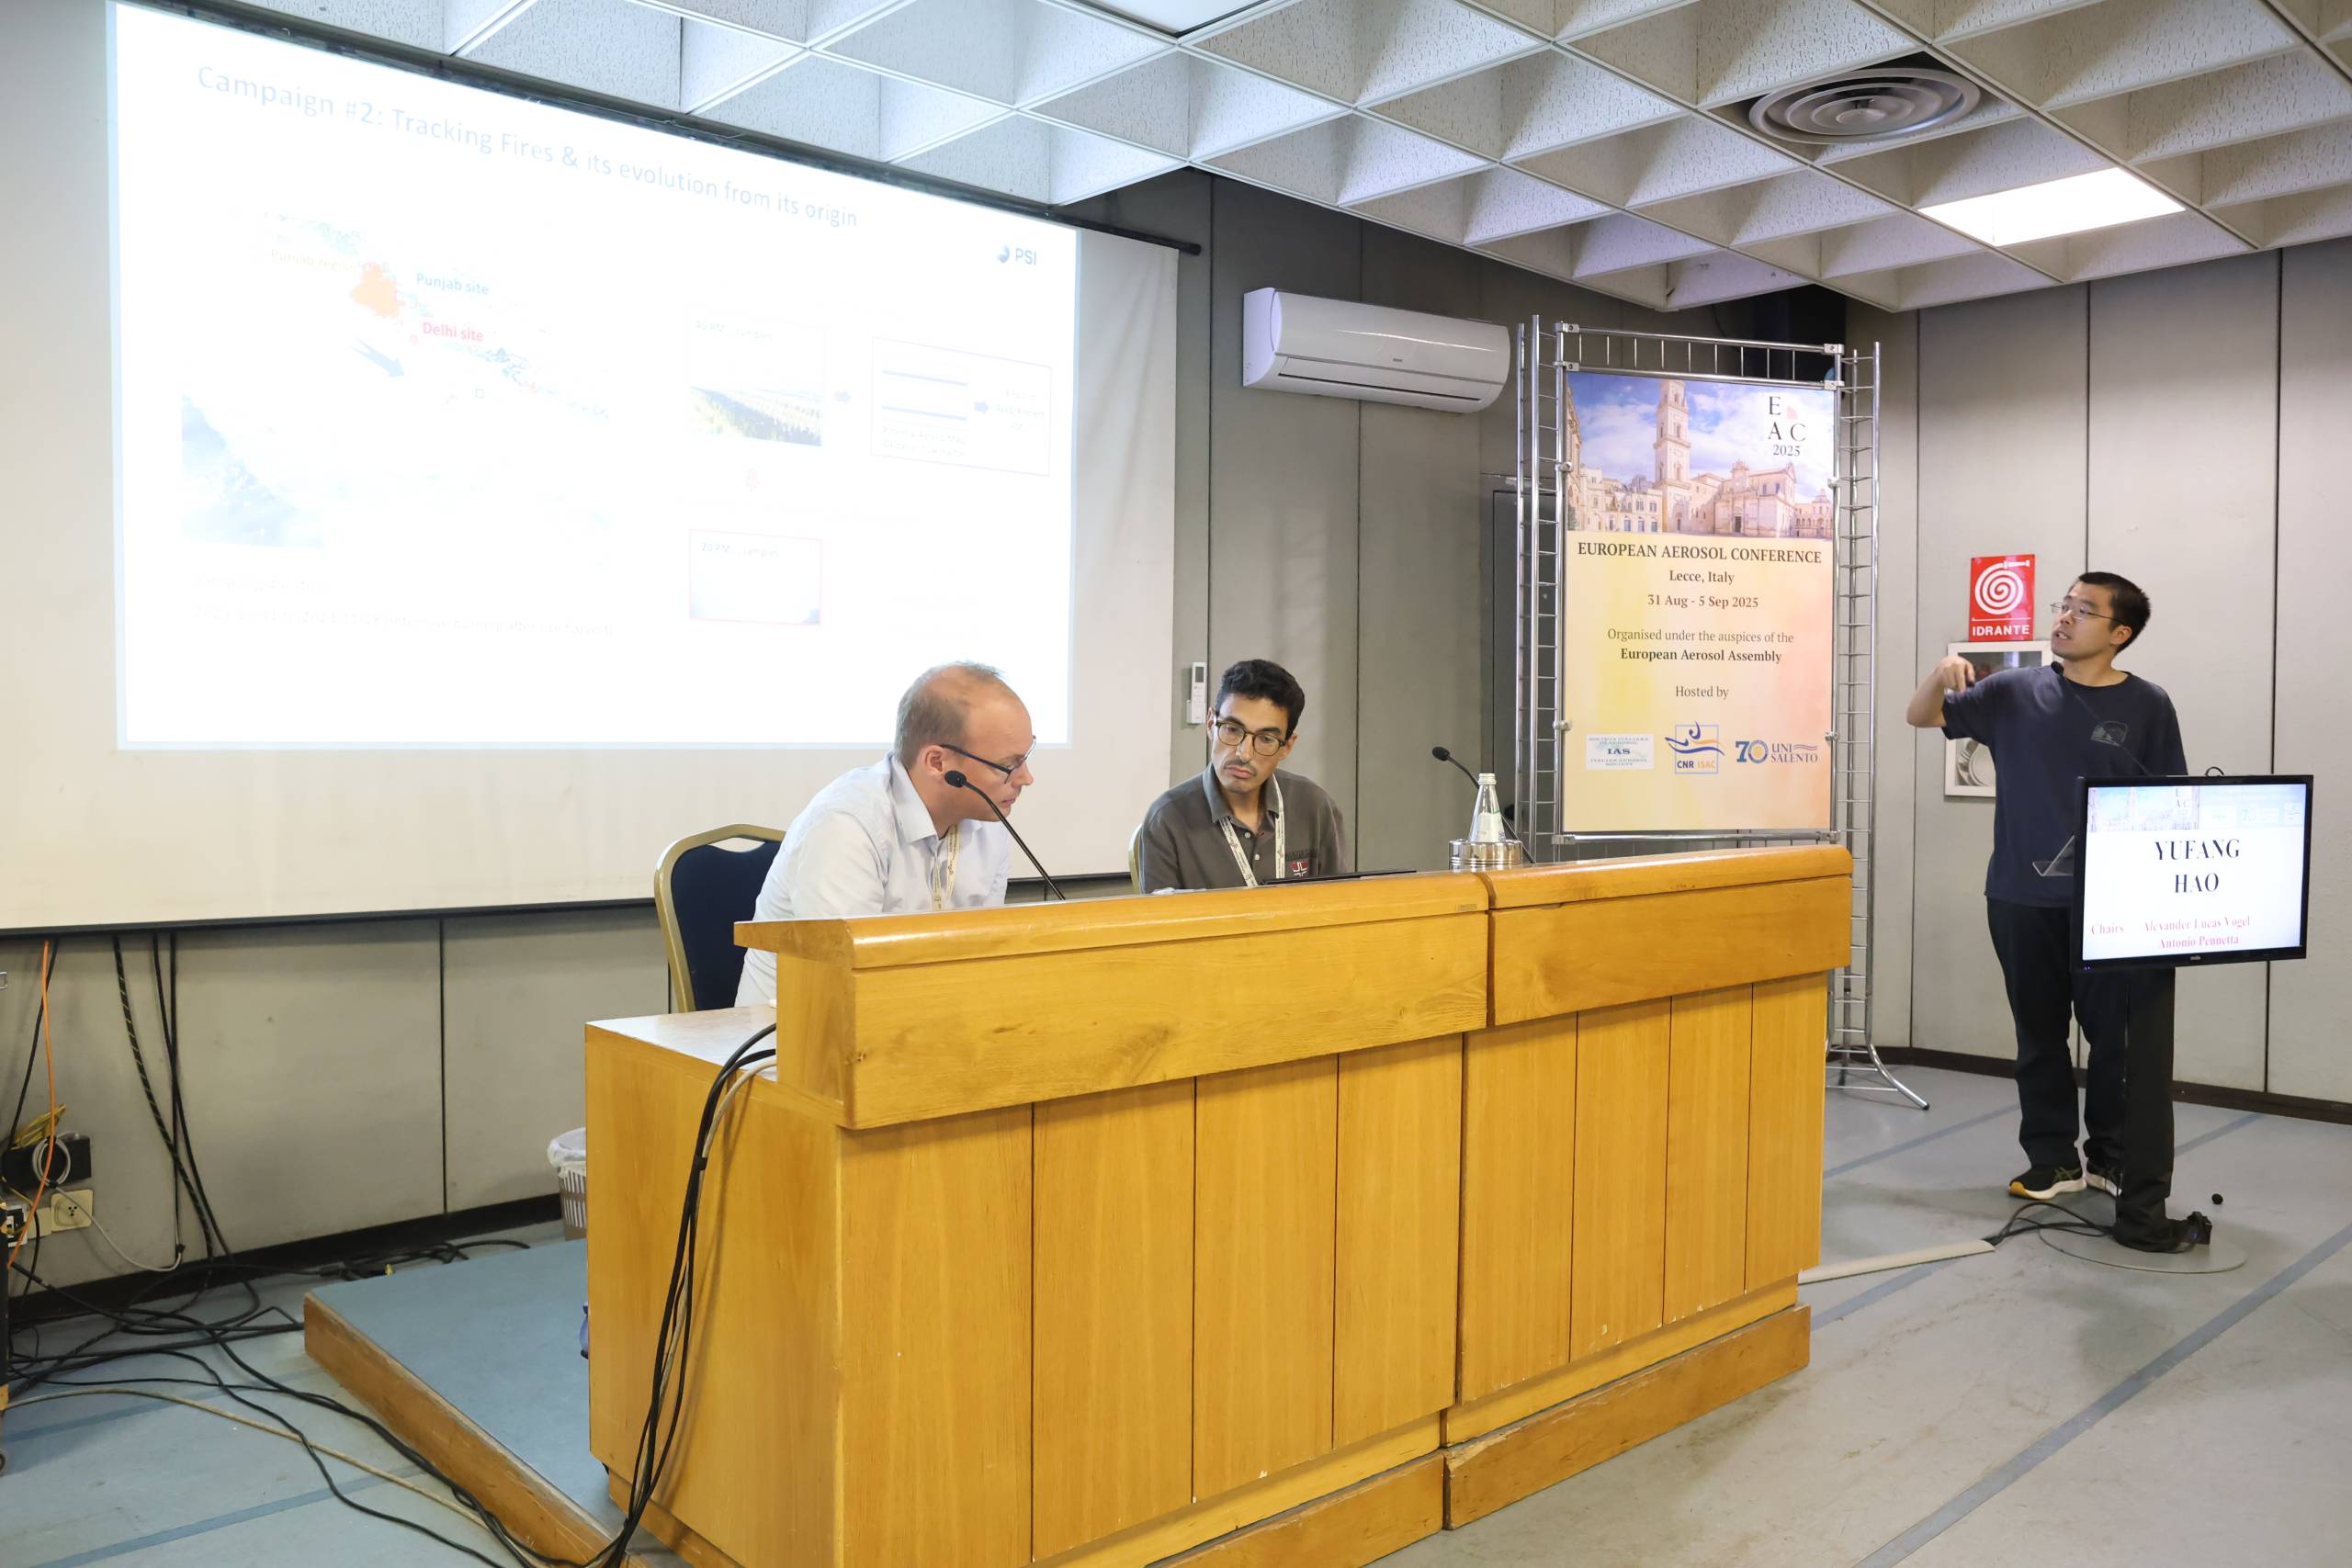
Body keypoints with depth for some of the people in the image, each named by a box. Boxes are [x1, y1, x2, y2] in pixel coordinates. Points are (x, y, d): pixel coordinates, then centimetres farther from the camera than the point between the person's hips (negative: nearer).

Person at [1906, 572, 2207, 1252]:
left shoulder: (2147, 706, -1)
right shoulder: (2014, 693, 2)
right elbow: (1921, 717, 8)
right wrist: (1941, 674, -14)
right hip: (2022, 899, 2)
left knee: (2126, 1038, 0)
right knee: (2039, 1036, 13)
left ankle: (2112, 1158, 15)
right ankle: (2052, 1160, 27)